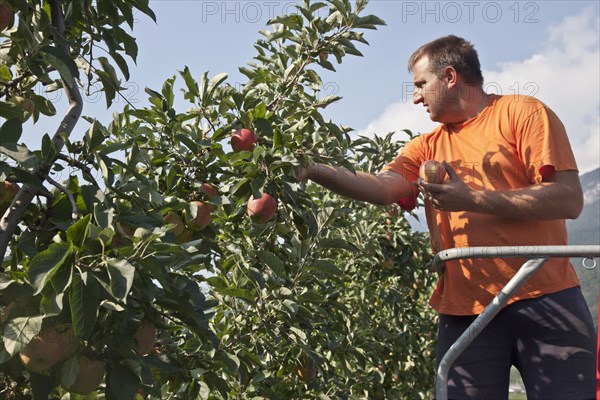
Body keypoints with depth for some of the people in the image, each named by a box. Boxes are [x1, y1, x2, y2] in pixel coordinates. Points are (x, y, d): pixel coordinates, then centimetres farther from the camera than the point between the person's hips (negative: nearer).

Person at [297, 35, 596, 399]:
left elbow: (570, 200, -9)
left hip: (546, 300, -4)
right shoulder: (427, 147, 17)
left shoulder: (522, 112, 2)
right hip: (465, 311, 4)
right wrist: (313, 171, -14)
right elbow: (382, 188, -1)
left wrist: (472, 199, -13)